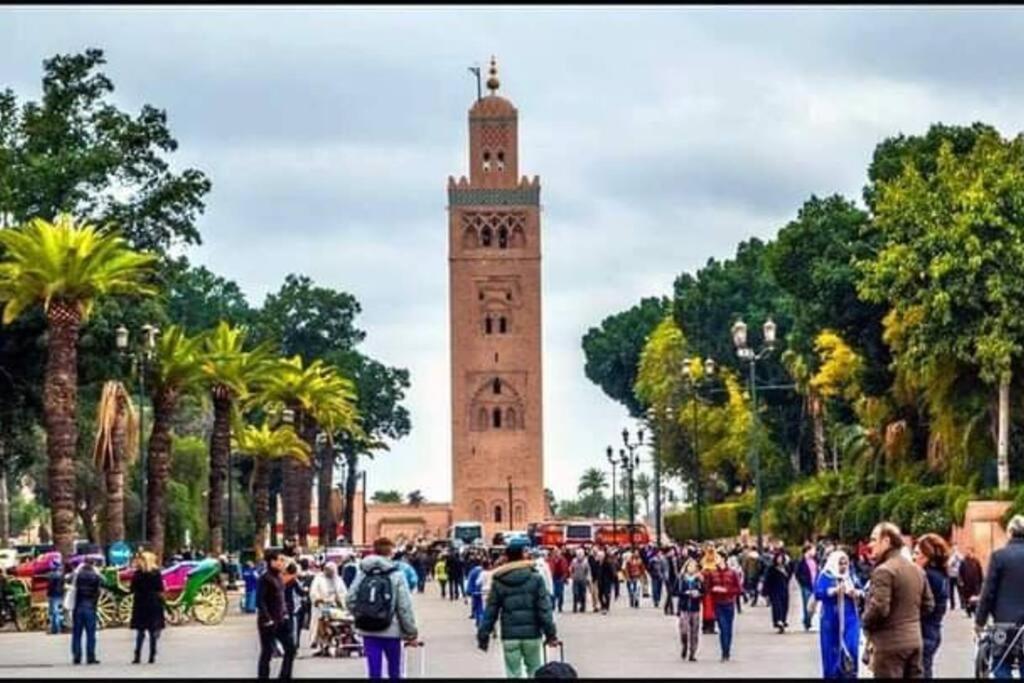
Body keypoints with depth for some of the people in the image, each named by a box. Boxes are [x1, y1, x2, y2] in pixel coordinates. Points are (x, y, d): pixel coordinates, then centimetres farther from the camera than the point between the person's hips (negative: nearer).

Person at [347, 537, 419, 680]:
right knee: (394, 670, 14)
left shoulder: (362, 574, 3)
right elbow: (405, 607, -10)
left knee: (374, 671, 3)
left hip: (368, 630, 3)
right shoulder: (396, 575, -8)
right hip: (391, 630, -3)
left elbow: (350, 600, -1)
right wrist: (411, 633, -2)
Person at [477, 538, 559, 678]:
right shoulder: (535, 578, -4)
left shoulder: (498, 582, 0)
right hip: (532, 634, 0)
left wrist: (483, 636, 8)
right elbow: (544, 608, -8)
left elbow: (491, 611, 1)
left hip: (509, 635, 0)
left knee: (513, 674, 4)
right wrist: (551, 633, -4)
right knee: (534, 672, 14)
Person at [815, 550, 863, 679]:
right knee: (832, 651, 4)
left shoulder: (851, 576, 9)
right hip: (831, 620, -2)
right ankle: (832, 675, 16)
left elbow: (861, 592, 10)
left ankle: (850, 675, 0)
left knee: (851, 648, -8)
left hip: (850, 620, 2)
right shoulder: (825, 576, -3)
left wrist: (857, 593, -13)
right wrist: (834, 590, -28)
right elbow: (818, 593, -16)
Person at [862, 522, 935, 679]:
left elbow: (879, 608, -23)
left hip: (890, 644, -8)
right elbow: (928, 605, 18)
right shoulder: (917, 570, 13)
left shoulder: (884, 570, -16)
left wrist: (865, 623, -5)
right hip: (914, 641, 8)